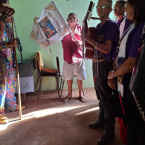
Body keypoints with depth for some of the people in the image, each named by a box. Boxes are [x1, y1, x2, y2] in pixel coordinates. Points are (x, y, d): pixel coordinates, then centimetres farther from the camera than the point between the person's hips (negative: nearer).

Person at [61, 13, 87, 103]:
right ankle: (69, 94, 27)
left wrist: (80, 43, -21)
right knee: (69, 77, 11)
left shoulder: (80, 29, -1)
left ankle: (81, 94, 23)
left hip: (78, 56, -1)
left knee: (80, 77, 7)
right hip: (68, 57, 2)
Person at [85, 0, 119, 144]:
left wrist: (89, 39, -21)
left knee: (107, 99, -2)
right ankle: (101, 120, 39)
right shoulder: (98, 26, 13)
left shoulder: (112, 25, -13)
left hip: (107, 65, -8)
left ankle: (109, 132, 11)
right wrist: (87, 36, 2)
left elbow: (107, 48, -21)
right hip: (98, 63, 9)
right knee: (100, 96, 20)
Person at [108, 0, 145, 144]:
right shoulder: (133, 27, 12)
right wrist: (115, 74, 11)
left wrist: (113, 74, -9)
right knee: (130, 121, 21)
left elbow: (133, 62, -23)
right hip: (126, 85, 9)